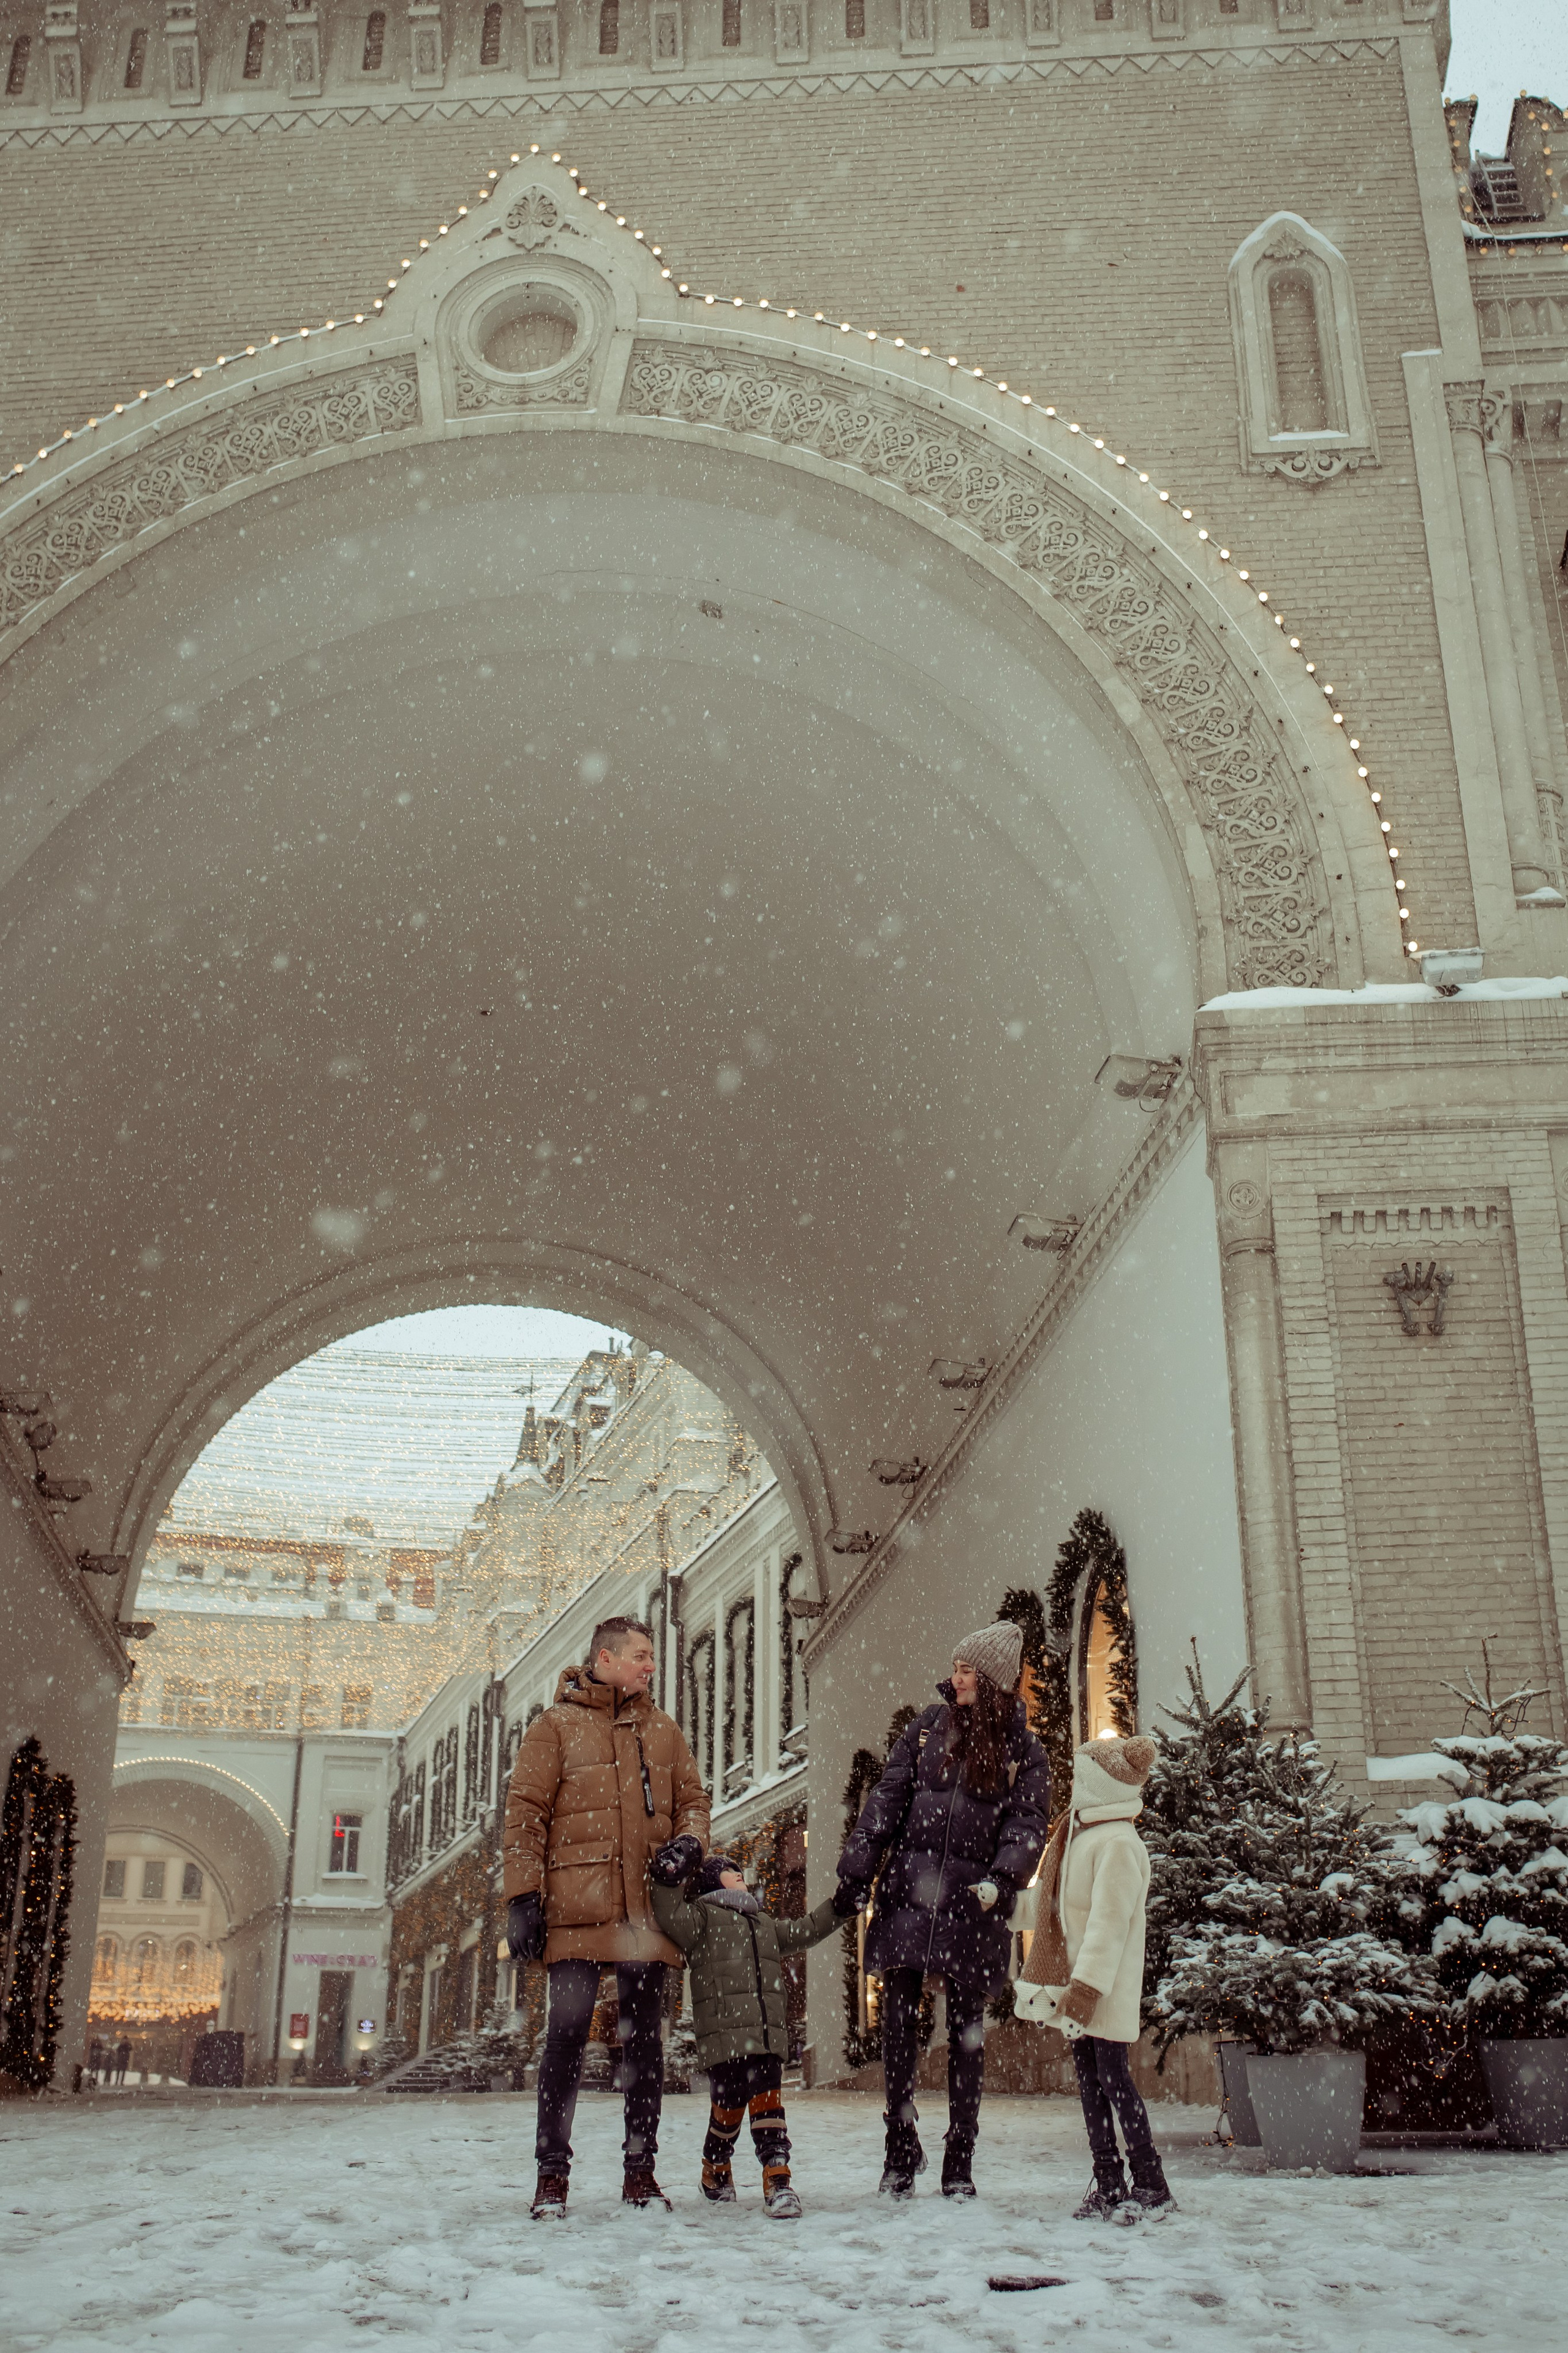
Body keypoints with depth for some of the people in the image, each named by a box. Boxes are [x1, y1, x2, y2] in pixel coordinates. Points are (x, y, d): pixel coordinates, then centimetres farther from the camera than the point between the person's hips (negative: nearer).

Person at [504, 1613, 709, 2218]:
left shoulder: (663, 1730, 16)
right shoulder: (556, 1726, 3)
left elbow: (692, 1799, 19)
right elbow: (525, 1814, -1)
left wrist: (690, 1841, -3)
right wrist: (523, 1897, -8)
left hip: (646, 1910, 4)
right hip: (576, 1909, -4)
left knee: (644, 2039, 7)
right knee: (567, 2037, -4)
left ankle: (641, 2169, 16)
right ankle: (552, 2174, 5)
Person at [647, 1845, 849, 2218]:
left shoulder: (765, 1922, 27)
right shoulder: (702, 1915, 6)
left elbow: (804, 1932, 34)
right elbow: (671, 1918, -12)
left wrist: (837, 1908, 26)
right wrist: (667, 1882, -27)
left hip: (768, 2035, 5)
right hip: (723, 2035, -5)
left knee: (768, 2103, -7)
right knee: (728, 2107, 0)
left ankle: (777, 2178, -10)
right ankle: (716, 2172, 24)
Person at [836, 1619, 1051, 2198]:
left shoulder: (1022, 1750, 6)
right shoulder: (928, 1727, 11)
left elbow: (1028, 1823, -3)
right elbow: (889, 1798, 7)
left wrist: (1000, 1879, -21)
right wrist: (857, 1863, -3)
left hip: (971, 1909, -1)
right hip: (907, 1899, 1)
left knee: (967, 2033, 5)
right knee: (898, 2025, 1)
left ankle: (960, 2162, 14)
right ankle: (901, 2152, 14)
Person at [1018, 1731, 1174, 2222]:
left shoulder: (1117, 1844, -15)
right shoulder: (1080, 1836, 15)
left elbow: (1109, 1921, -21)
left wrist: (1088, 1984, -25)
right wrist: (1037, 1979, 22)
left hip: (1108, 1988, -9)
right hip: (1081, 1983, 9)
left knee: (1112, 2075, -7)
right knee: (1089, 2076, 9)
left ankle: (1152, 2186, 0)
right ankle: (1107, 2185, 15)